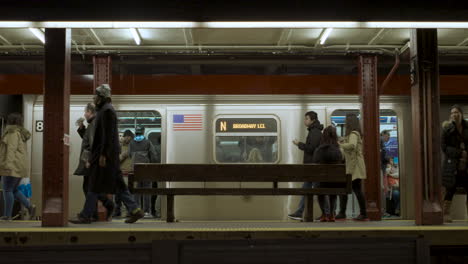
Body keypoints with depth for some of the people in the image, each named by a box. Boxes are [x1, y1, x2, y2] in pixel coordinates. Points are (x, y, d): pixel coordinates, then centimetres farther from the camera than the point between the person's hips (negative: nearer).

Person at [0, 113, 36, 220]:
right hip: (19, 167, 9)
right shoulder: (21, 133, 20)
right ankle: (30, 206, 1)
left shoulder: (13, 133, -8)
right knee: (13, 190, 14)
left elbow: (11, 149, -18)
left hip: (12, 166, -9)